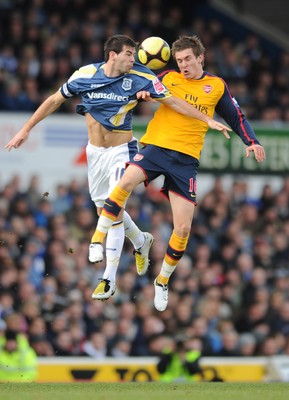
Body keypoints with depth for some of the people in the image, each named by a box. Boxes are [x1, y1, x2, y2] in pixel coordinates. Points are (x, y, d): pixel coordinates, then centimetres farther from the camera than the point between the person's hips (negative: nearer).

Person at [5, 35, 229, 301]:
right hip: (95, 151, 3)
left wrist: (208, 120, -13)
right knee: (104, 209, 12)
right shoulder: (86, 75, -10)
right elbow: (54, 101, 1)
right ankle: (141, 241, 41)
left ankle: (109, 278, -11)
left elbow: (174, 102, -9)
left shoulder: (140, 78, -14)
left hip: (122, 151, -3)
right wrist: (26, 129, 2)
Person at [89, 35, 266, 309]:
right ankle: (98, 238, -23)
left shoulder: (217, 86, 11)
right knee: (127, 181, -34)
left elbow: (236, 118, 19)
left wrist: (251, 142, 5)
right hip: (156, 147, -1)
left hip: (186, 160, 1)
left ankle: (163, 281, 18)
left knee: (183, 228, -3)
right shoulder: (168, 78, 10)